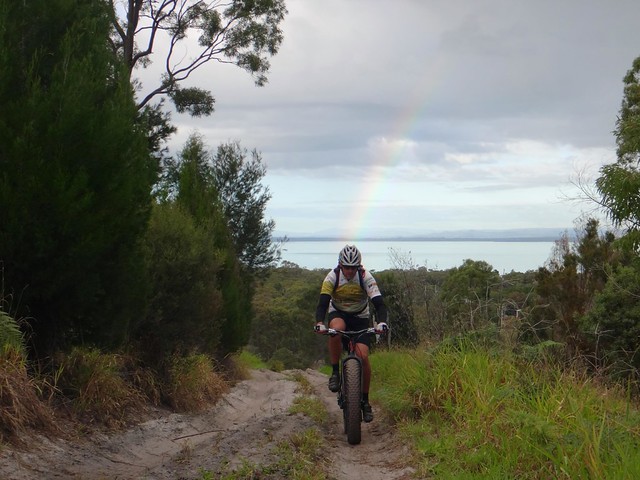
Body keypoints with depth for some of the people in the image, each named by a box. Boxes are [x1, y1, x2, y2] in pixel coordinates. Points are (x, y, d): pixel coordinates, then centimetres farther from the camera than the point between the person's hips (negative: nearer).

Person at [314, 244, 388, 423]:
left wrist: (381, 322, -46)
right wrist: (319, 323, -48)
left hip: (360, 318, 0)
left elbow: (379, 303, -27)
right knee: (336, 328, -38)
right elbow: (322, 302, -29)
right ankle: (335, 372, -21)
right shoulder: (332, 277, -22)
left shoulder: (366, 277, -21)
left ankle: (365, 400, -1)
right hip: (338, 314, 0)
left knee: (363, 356, -17)